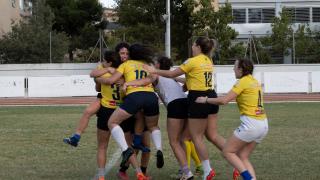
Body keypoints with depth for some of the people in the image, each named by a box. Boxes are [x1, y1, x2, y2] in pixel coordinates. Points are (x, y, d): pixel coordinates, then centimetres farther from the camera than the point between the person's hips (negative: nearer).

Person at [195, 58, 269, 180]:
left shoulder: (243, 82, -9)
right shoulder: (254, 81, 16)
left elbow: (224, 101, -14)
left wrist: (206, 100, -1)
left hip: (251, 124, -8)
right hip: (263, 125, 8)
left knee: (227, 151, 3)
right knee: (242, 157, 13)